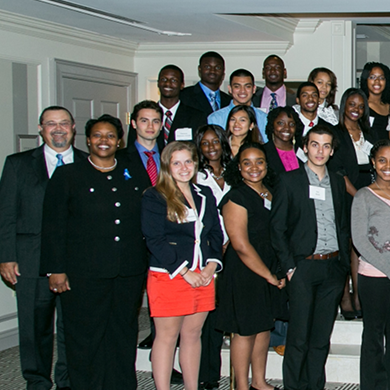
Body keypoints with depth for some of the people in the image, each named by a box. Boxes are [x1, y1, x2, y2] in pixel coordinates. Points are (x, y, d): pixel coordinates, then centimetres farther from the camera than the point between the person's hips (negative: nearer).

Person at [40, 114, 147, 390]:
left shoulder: (133, 176, 12)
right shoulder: (67, 176, 2)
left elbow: (145, 223, 14)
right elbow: (53, 227, -2)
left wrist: (147, 265, 8)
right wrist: (56, 269, -8)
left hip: (129, 274, 3)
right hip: (84, 273, -3)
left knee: (124, 334, 10)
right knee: (85, 337, 2)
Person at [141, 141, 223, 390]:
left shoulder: (205, 195, 14)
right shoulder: (155, 197, -3)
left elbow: (216, 234, 13)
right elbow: (155, 241, -10)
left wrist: (211, 266, -3)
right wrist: (184, 272, -13)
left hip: (203, 276, 5)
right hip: (168, 276, -5)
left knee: (193, 334, 11)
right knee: (167, 336, 1)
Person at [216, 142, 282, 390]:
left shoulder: (271, 193, 9)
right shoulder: (236, 198, -13)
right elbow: (241, 245, -17)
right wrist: (268, 276, -11)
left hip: (271, 270, 7)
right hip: (244, 273, -7)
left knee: (264, 326, 14)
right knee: (246, 330, 2)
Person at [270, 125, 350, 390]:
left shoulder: (338, 182, 14)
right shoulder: (289, 181, 1)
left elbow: (344, 227, 18)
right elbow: (277, 227, -2)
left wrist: (344, 264, 9)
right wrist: (289, 267, -8)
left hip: (333, 268, 4)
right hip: (303, 266, -4)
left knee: (322, 338, 8)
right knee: (299, 337, -3)